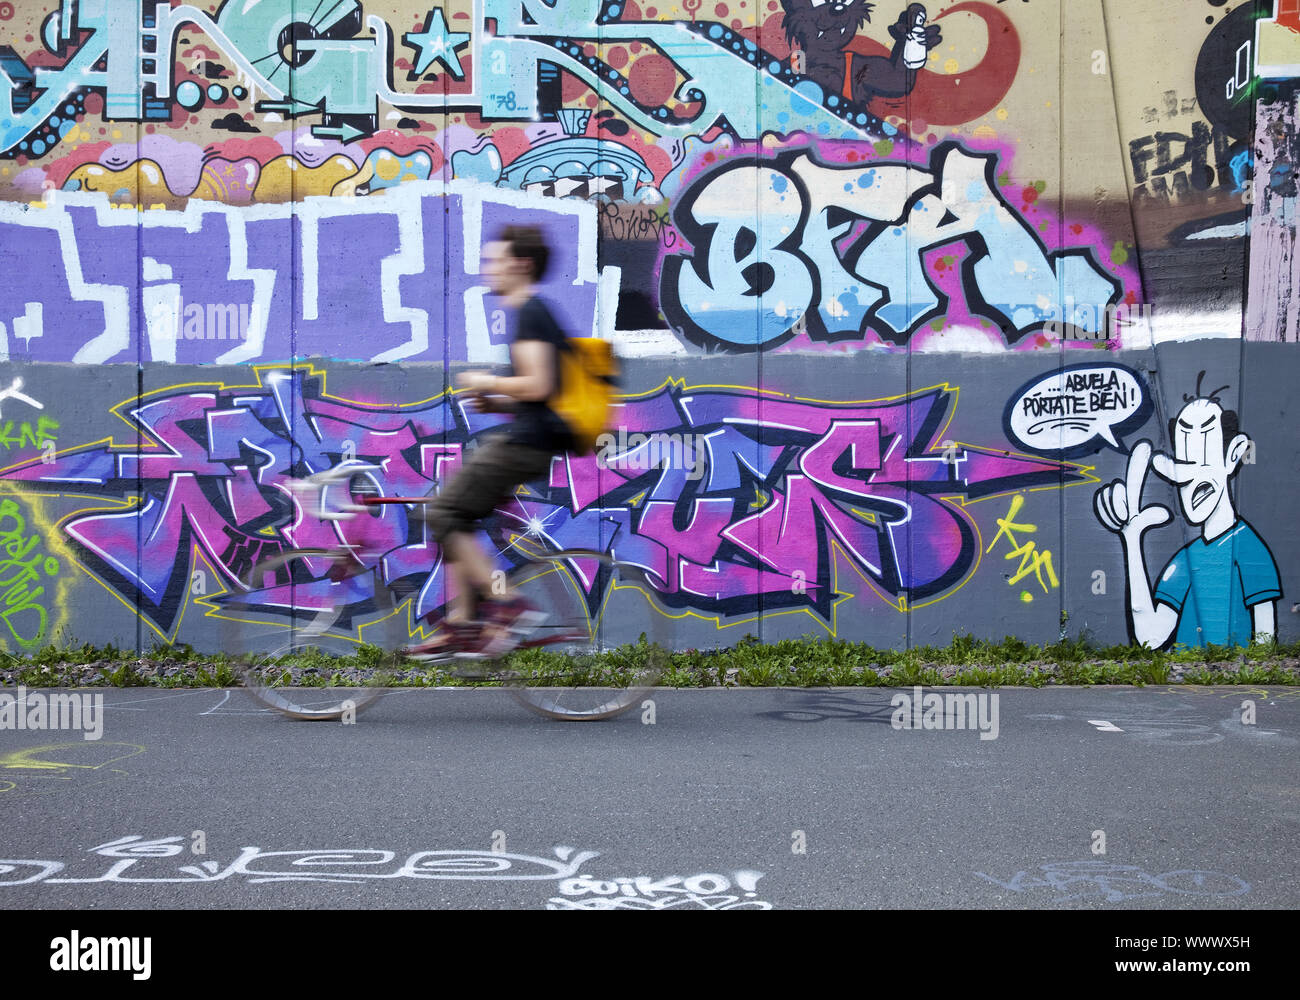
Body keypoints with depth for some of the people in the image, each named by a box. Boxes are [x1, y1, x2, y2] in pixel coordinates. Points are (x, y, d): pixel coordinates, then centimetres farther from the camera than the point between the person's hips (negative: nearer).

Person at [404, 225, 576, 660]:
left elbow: (538, 386, -22)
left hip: (528, 443, -11)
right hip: (532, 439, 11)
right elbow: (545, 389, 26)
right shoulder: (536, 312, 21)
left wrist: (485, 383, -7)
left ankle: (507, 604, -13)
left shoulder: (529, 313, -12)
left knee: (443, 514, -8)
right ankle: (461, 623, 12)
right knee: (457, 517, 13)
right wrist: (497, 403, 17)